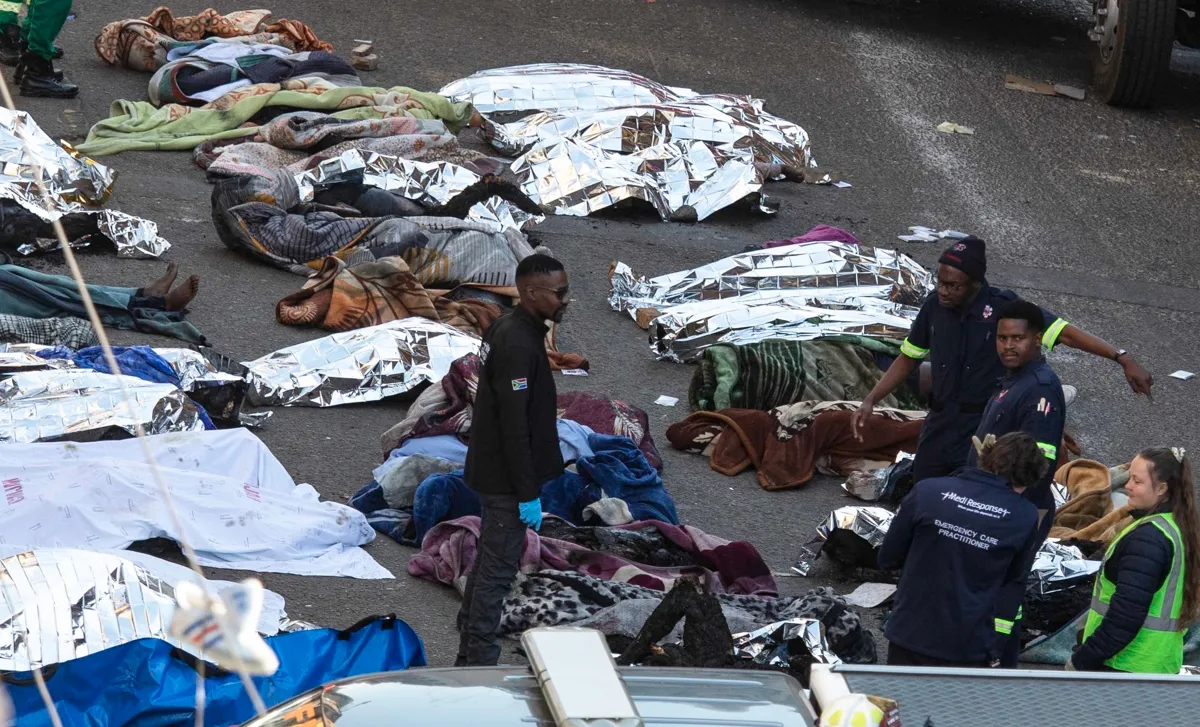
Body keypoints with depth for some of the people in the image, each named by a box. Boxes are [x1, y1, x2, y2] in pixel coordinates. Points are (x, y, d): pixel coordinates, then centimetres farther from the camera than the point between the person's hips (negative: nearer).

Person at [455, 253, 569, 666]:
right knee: (499, 568, -4)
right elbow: (515, 424, -25)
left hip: (492, 473, 10)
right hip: (506, 480, -10)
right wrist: (528, 493, -22)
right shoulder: (519, 344, -24)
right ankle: (481, 662, 1)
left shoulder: (507, 331, 9)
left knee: (489, 561, 18)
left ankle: (469, 656, 27)